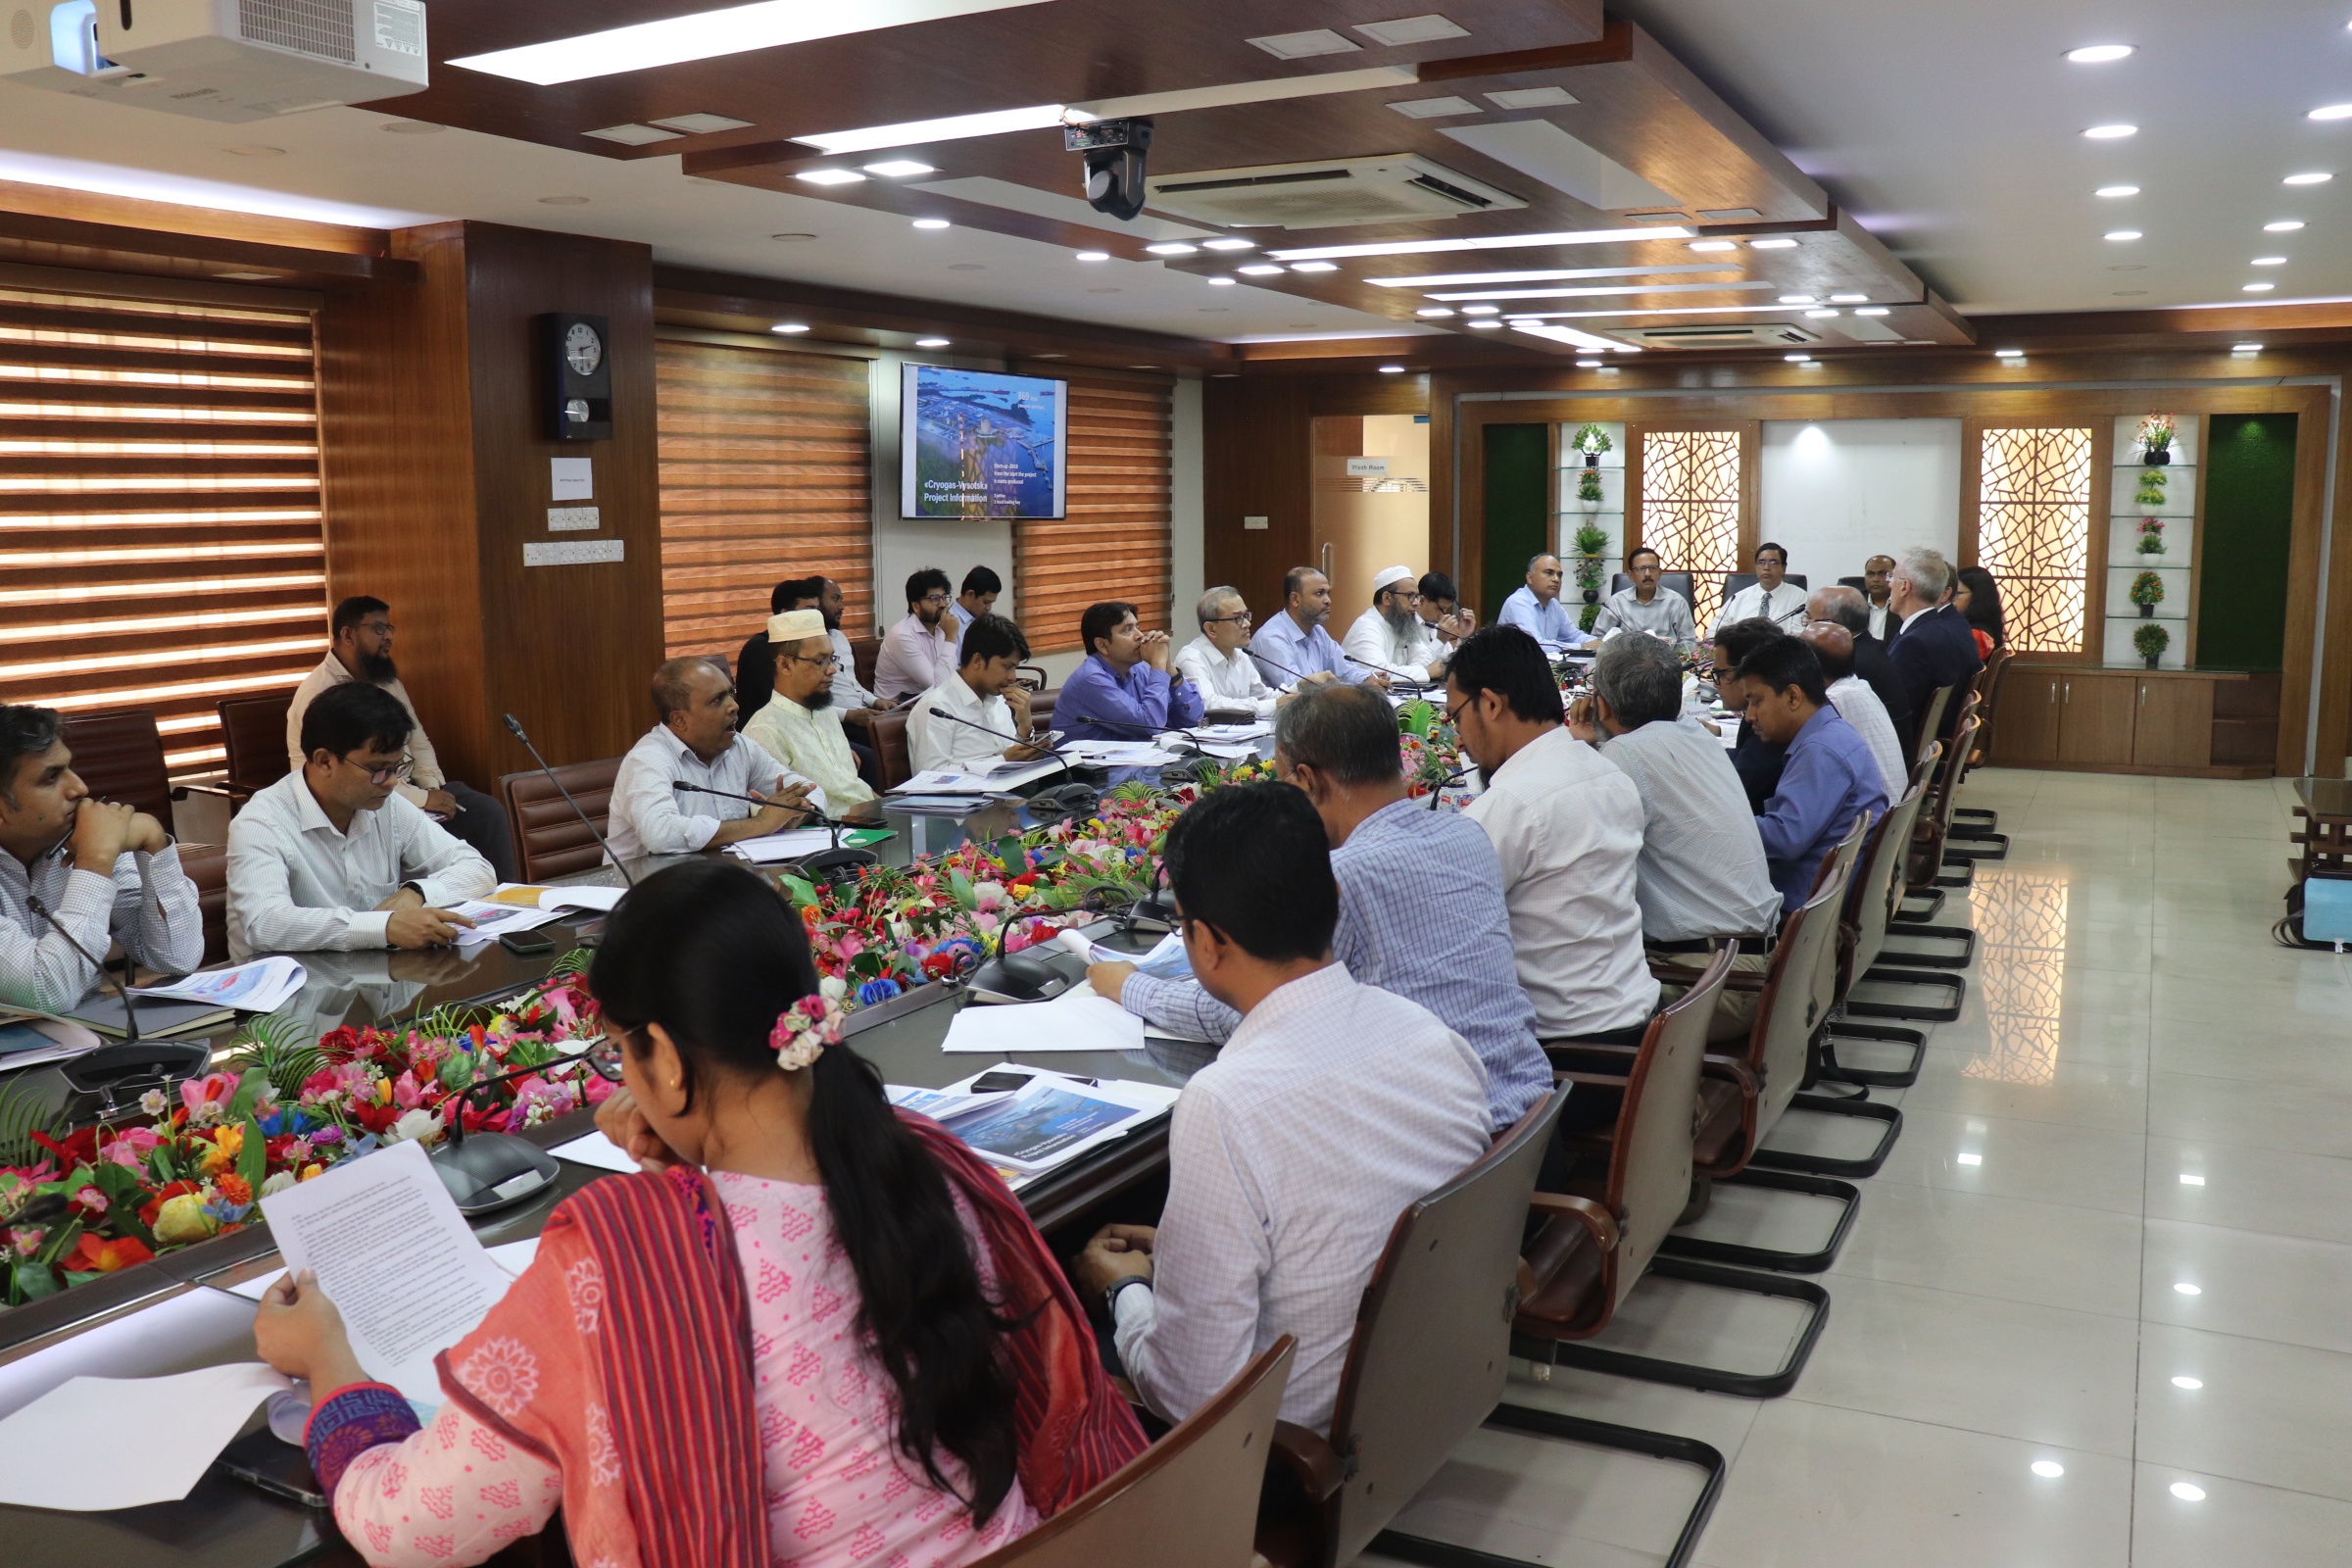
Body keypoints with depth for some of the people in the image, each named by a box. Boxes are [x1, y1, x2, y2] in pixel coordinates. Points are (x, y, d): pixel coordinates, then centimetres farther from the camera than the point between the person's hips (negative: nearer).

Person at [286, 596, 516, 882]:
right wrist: (421, 799, -21)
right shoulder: (318, 692, -15)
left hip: (406, 788, 8)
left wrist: (433, 788, -5)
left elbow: (418, 741, 15)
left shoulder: (388, 681, 13)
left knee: (489, 811, -11)